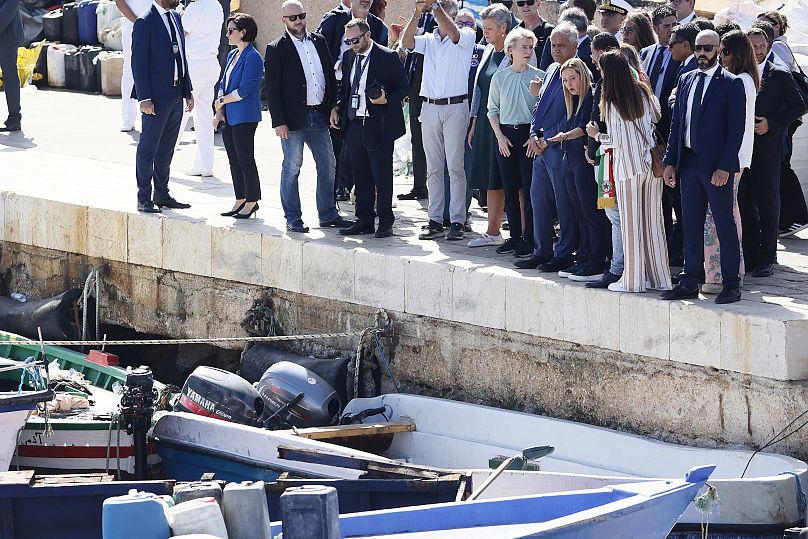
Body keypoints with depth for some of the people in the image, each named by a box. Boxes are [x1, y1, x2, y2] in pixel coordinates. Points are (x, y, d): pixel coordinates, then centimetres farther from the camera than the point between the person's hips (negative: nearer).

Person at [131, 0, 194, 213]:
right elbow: (138, 63, -14)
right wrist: (144, 98, -18)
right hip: (157, 97, -8)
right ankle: (144, 198, 2)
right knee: (148, 148, -2)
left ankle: (162, 194, 22)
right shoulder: (145, 22, -12)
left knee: (166, 149, 14)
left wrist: (188, 91, 14)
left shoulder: (175, 18, 13)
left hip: (176, 95, 8)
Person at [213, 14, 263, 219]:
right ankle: (241, 200, 19)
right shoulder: (232, 55, 13)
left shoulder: (252, 57, -13)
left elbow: (243, 91, -18)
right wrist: (219, 112, 5)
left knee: (245, 160, -2)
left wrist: (222, 101, -5)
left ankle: (252, 201, 6)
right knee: (234, 161, 12)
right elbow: (223, 85, 16)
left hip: (245, 117, -9)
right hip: (229, 117, 9)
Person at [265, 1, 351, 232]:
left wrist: (333, 107, 7)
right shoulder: (276, 50, -5)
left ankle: (327, 214, 18)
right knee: (292, 168, 1)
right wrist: (279, 122, -14)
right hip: (294, 118, -5)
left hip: (319, 116, 5)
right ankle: (293, 219, 7)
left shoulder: (318, 41, 11)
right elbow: (272, 89, -8)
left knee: (327, 165, 9)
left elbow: (330, 76, 15)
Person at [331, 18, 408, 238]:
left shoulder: (387, 57, -8)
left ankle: (385, 223, 7)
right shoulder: (349, 57, 12)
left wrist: (386, 100, -21)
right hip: (353, 126, 6)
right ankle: (364, 221, 18)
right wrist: (337, 107, 8)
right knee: (361, 177, 11)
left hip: (379, 126, -6)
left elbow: (403, 87, -5)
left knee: (382, 176, 0)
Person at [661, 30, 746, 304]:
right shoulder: (685, 80, 13)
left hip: (716, 165, -6)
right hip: (688, 163, 6)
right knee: (691, 225, 9)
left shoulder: (731, 84, -5)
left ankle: (731, 285, 5)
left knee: (724, 225, -1)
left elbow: (736, 128, -10)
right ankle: (690, 283, 15)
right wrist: (670, 162, 8)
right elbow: (676, 124, 15)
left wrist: (724, 167, -16)